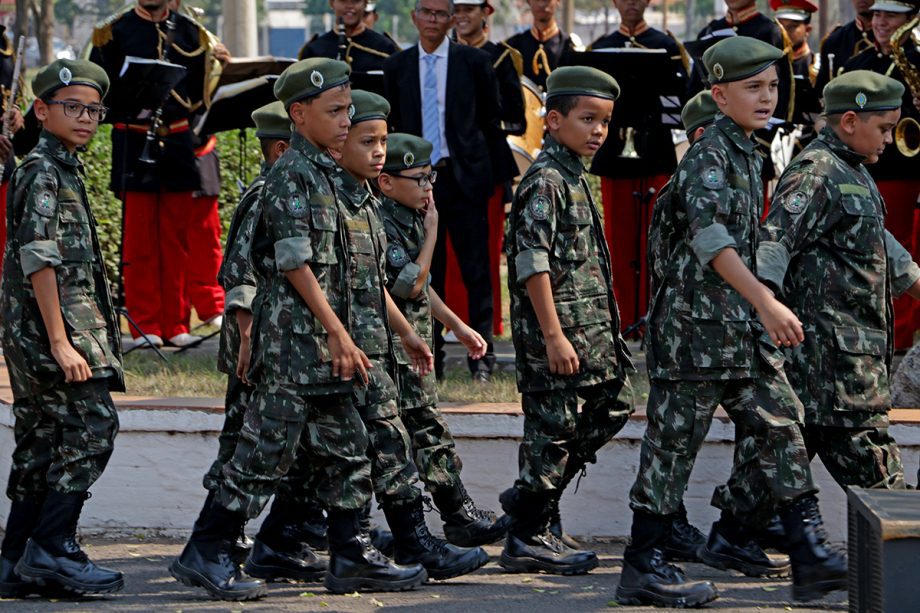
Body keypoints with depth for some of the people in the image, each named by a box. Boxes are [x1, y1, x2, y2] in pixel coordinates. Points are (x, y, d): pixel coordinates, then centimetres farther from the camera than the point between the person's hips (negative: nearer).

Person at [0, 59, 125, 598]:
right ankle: (52, 548, -12)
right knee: (92, 427, -13)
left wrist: (71, 338, 23)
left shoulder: (66, 170, 20)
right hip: (48, 324, -10)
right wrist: (60, 342, -21)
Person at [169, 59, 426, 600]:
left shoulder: (324, 173, 16)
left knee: (345, 445, 10)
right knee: (270, 446, -7)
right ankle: (206, 552, -2)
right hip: (294, 333, -10)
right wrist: (338, 333, -18)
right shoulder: (291, 174, -13)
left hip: (321, 337, 10)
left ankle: (352, 556, 14)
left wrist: (340, 336, 19)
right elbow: (294, 262, -18)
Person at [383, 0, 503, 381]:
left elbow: (492, 118, 11)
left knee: (476, 271, -4)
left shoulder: (474, 62, 3)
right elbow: (392, 122, 14)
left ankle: (482, 357, -1)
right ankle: (430, 358, 9)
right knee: (427, 273, 4)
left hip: (465, 177, -2)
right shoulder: (397, 67, 9)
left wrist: (476, 156, 6)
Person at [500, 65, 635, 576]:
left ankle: (533, 497, 20)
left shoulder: (575, 177, 16)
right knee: (552, 427, -4)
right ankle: (526, 538, 5)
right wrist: (553, 336, -22)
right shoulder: (546, 180, -14)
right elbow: (532, 263, -20)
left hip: (590, 328, 10)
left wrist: (603, 327, 24)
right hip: (555, 327, -10)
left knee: (614, 403, 14)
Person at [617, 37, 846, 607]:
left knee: (782, 424, 3)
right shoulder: (710, 155, -14)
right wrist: (766, 302, -36)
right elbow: (709, 237, -28)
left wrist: (760, 309, 29)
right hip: (696, 322, -9)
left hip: (741, 324, 9)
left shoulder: (748, 154, 15)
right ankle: (644, 565, 3)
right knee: (675, 439, -3)